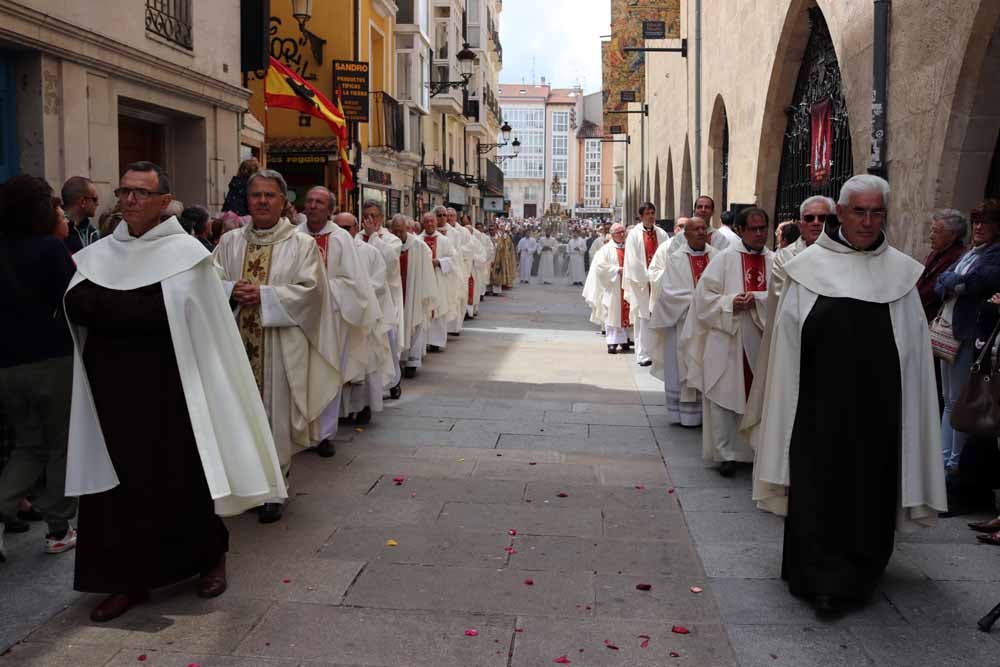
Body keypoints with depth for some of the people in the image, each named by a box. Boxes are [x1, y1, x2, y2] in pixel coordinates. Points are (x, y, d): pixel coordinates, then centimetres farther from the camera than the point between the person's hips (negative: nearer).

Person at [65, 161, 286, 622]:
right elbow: (75, 306, -1)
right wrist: (131, 311, -8)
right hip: (113, 386, 4)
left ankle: (211, 556, 28)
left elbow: (161, 313, -14)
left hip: (169, 390, -4)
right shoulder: (99, 254, 9)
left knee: (183, 477, 5)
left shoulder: (185, 253, -6)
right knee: (119, 481, 5)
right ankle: (130, 577, 19)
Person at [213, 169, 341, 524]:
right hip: (238, 342, 3)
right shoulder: (230, 242, 11)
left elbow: (309, 290, -8)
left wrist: (264, 294, -15)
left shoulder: (301, 244, 1)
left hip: (280, 346, -3)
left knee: (275, 414, 0)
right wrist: (233, 291, -13)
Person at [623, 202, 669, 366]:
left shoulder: (662, 234, 8)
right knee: (642, 319, -2)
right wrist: (647, 278, -11)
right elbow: (633, 260, -6)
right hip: (640, 283, -3)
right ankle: (643, 354, 0)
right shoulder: (634, 235, -1)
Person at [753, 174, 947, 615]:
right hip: (819, 406, -1)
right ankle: (824, 578, 13)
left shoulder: (900, 272, 4)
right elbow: (788, 343, 1)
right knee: (819, 490, 1)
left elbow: (913, 350, 6)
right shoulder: (808, 267, -1)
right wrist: (789, 411, -1)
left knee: (869, 489, 9)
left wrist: (905, 411, 2)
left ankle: (855, 575, 26)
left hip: (876, 407, 2)